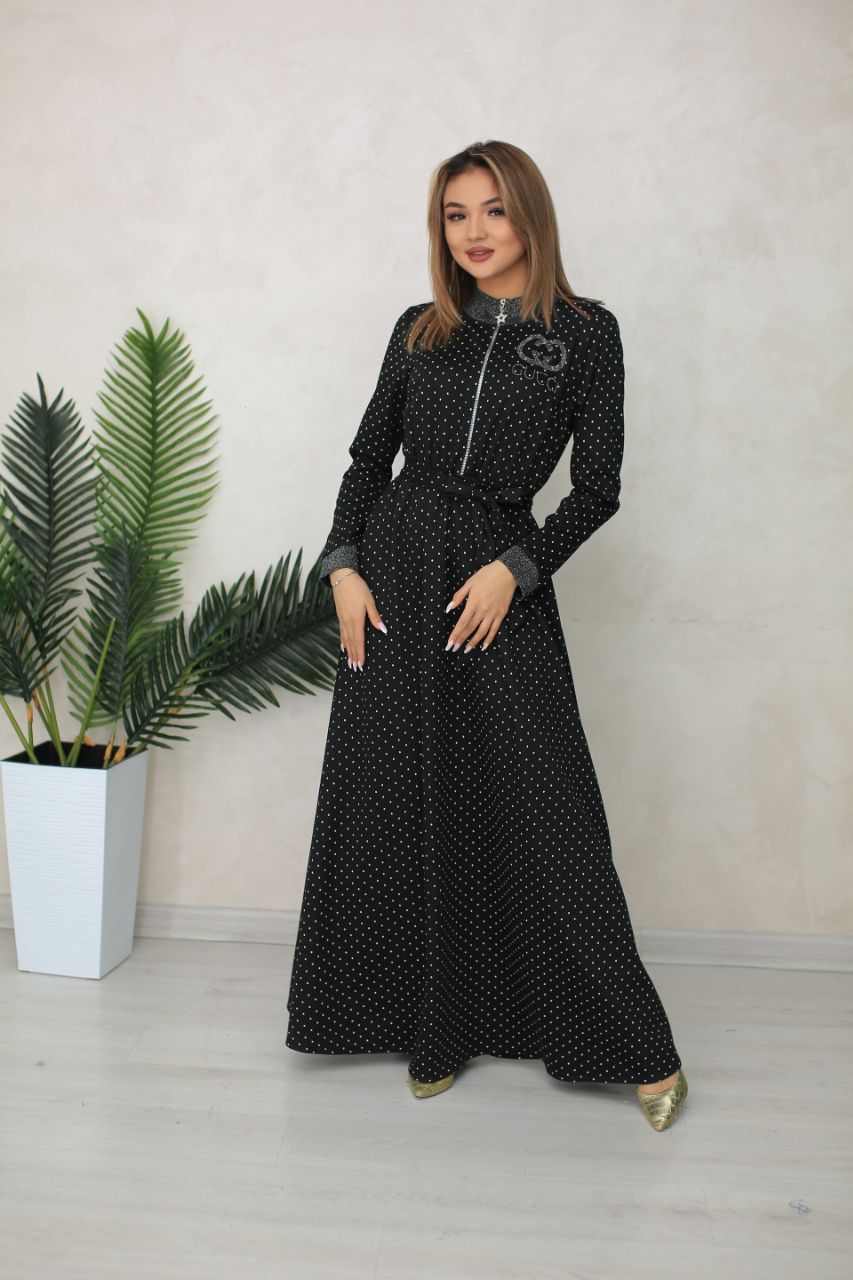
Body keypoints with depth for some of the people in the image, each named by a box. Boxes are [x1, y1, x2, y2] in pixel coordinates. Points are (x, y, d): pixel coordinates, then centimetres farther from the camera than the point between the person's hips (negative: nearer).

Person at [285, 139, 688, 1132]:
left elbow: (597, 488, -1)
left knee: (540, 805, -4)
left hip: (500, 582, -3)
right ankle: (434, 1026, 22)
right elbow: (368, 456, 13)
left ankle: (638, 1047, 11)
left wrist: (514, 568, -13)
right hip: (392, 572, 4)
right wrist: (344, 566, -1)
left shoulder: (585, 332, 2)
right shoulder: (419, 331, 12)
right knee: (397, 801, 5)